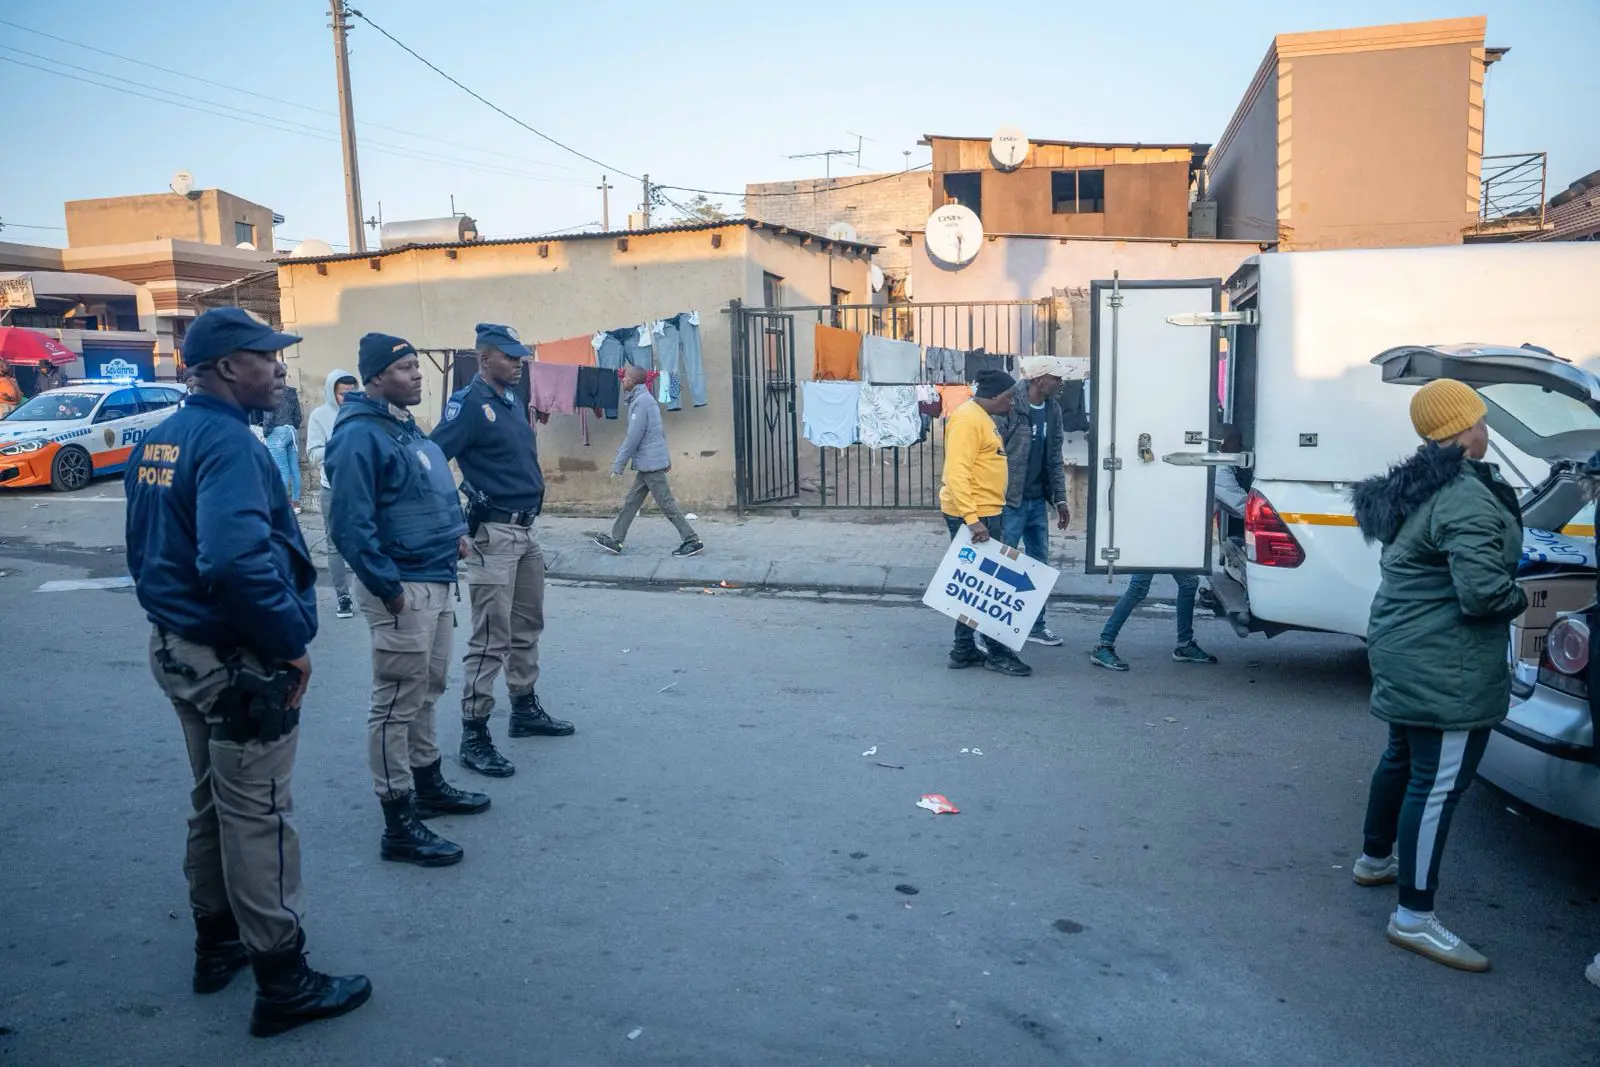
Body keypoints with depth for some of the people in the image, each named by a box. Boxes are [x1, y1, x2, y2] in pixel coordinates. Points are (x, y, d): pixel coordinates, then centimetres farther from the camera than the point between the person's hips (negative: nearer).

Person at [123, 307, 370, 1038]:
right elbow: (236, 560, -36)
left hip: (180, 649, 10)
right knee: (258, 819, 0)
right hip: (239, 663, -10)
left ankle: (217, 943, 38)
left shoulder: (158, 441, 9)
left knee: (213, 803, 22)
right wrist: (292, 642, -24)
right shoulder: (227, 443, -22)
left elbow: (150, 546, 17)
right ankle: (284, 984, 12)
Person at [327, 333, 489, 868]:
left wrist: (453, 533, 11)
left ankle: (428, 784, 37)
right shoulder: (361, 436, -17)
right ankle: (399, 827, 6)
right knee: (396, 704, -2)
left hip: (436, 582, 10)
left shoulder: (406, 427, 14)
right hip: (402, 588, -10)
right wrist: (387, 587, -21)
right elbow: (350, 525, -22)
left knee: (427, 692, 21)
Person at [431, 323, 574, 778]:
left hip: (526, 531, 9)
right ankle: (474, 736, 0)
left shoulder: (513, 400, 13)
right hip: (494, 534, -9)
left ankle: (526, 710, 33)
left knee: (527, 628, 18)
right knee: (490, 639, -7)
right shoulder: (468, 403, -13)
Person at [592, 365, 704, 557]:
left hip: (650, 463, -10)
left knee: (666, 504, -5)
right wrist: (666, 459, 23)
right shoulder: (644, 399, 15)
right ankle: (616, 541, 15)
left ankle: (692, 542, -2)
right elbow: (660, 432, 20)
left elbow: (633, 437, -19)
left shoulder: (641, 401, -16)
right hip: (648, 463, 10)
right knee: (631, 501, 11)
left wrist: (618, 464, -14)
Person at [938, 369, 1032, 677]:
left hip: (983, 514, 10)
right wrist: (972, 519, -28)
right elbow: (956, 473, -23)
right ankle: (997, 652, 5)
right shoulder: (968, 419, -15)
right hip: (972, 516, -10)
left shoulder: (983, 418, 17)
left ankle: (964, 650, 20)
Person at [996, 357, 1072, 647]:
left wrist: (1060, 499, 12)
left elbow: (1055, 459, 15)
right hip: (1010, 501, -8)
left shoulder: (1053, 411, 8)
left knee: (1039, 564, 14)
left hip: (1038, 501, 8)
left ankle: (1036, 625, 26)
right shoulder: (1010, 407, -16)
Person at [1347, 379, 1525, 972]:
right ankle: (1414, 919, 0)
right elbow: (1482, 589, -27)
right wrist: (1518, 599, -6)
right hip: (1445, 668, -10)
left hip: (1404, 653, 10)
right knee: (1439, 782, -6)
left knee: (1404, 758, 25)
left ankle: (1375, 859, 42)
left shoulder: (1416, 488, 10)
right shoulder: (1467, 497, -21)